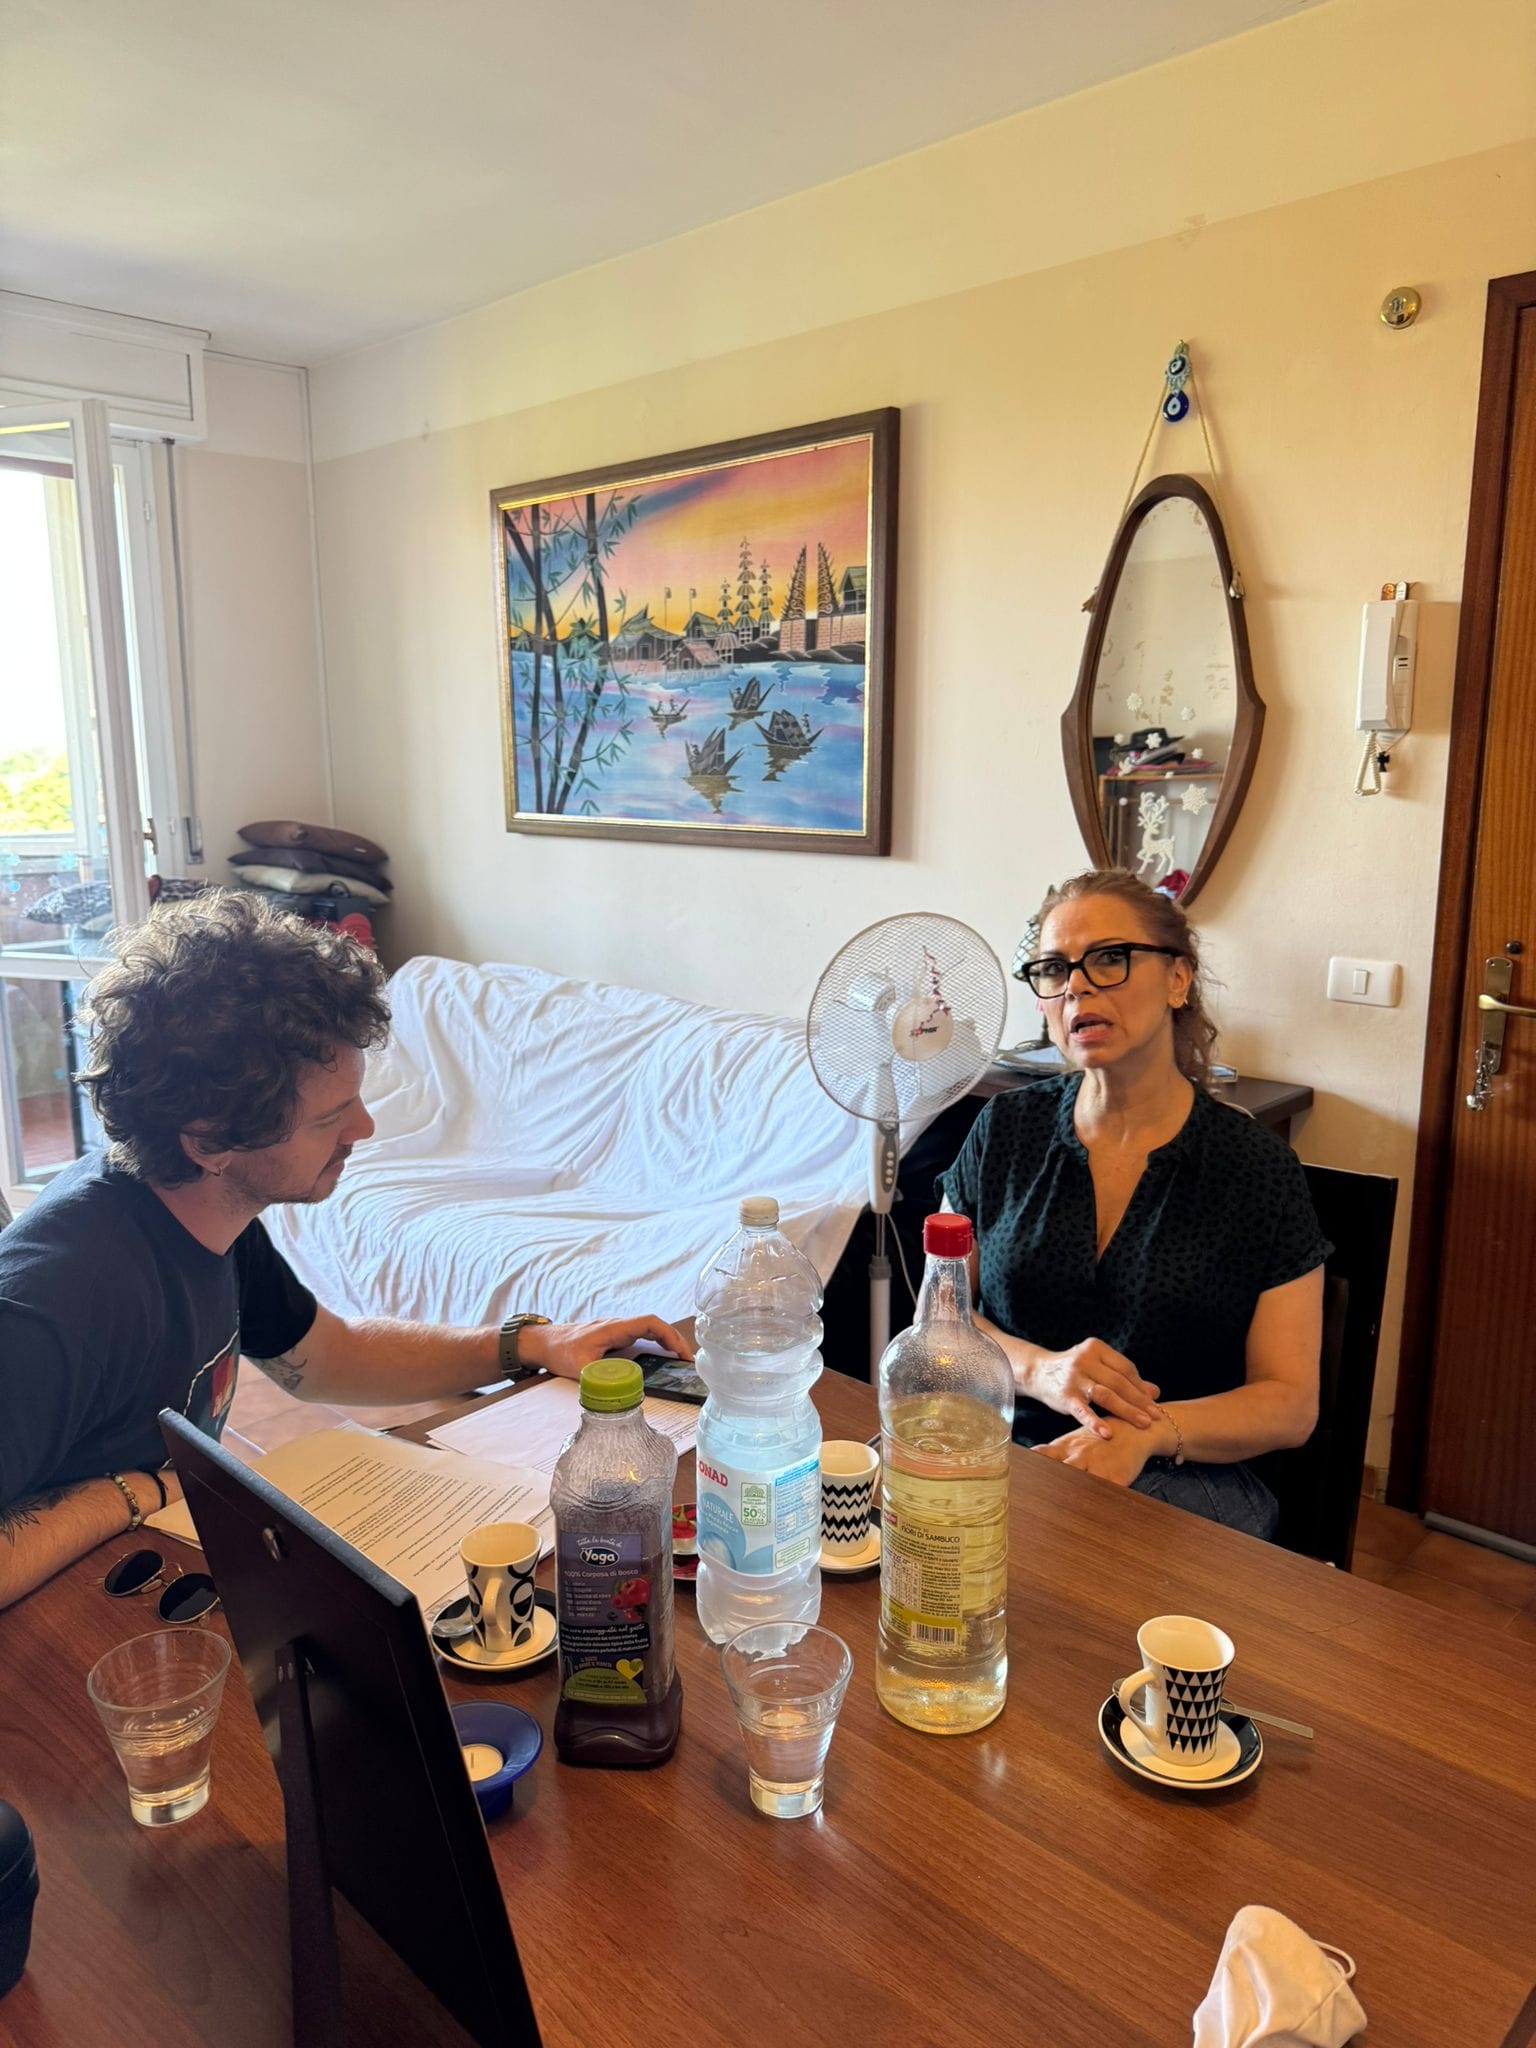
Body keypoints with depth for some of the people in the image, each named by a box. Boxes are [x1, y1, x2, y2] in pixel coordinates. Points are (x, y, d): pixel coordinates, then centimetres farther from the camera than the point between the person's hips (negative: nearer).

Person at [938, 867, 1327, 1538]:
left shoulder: (1259, 1169, -3)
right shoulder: (1004, 1130, 5)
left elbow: (1291, 1405, -2)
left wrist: (1148, 1431, -21)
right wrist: (1039, 1369, -14)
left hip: (1183, 1482, -2)